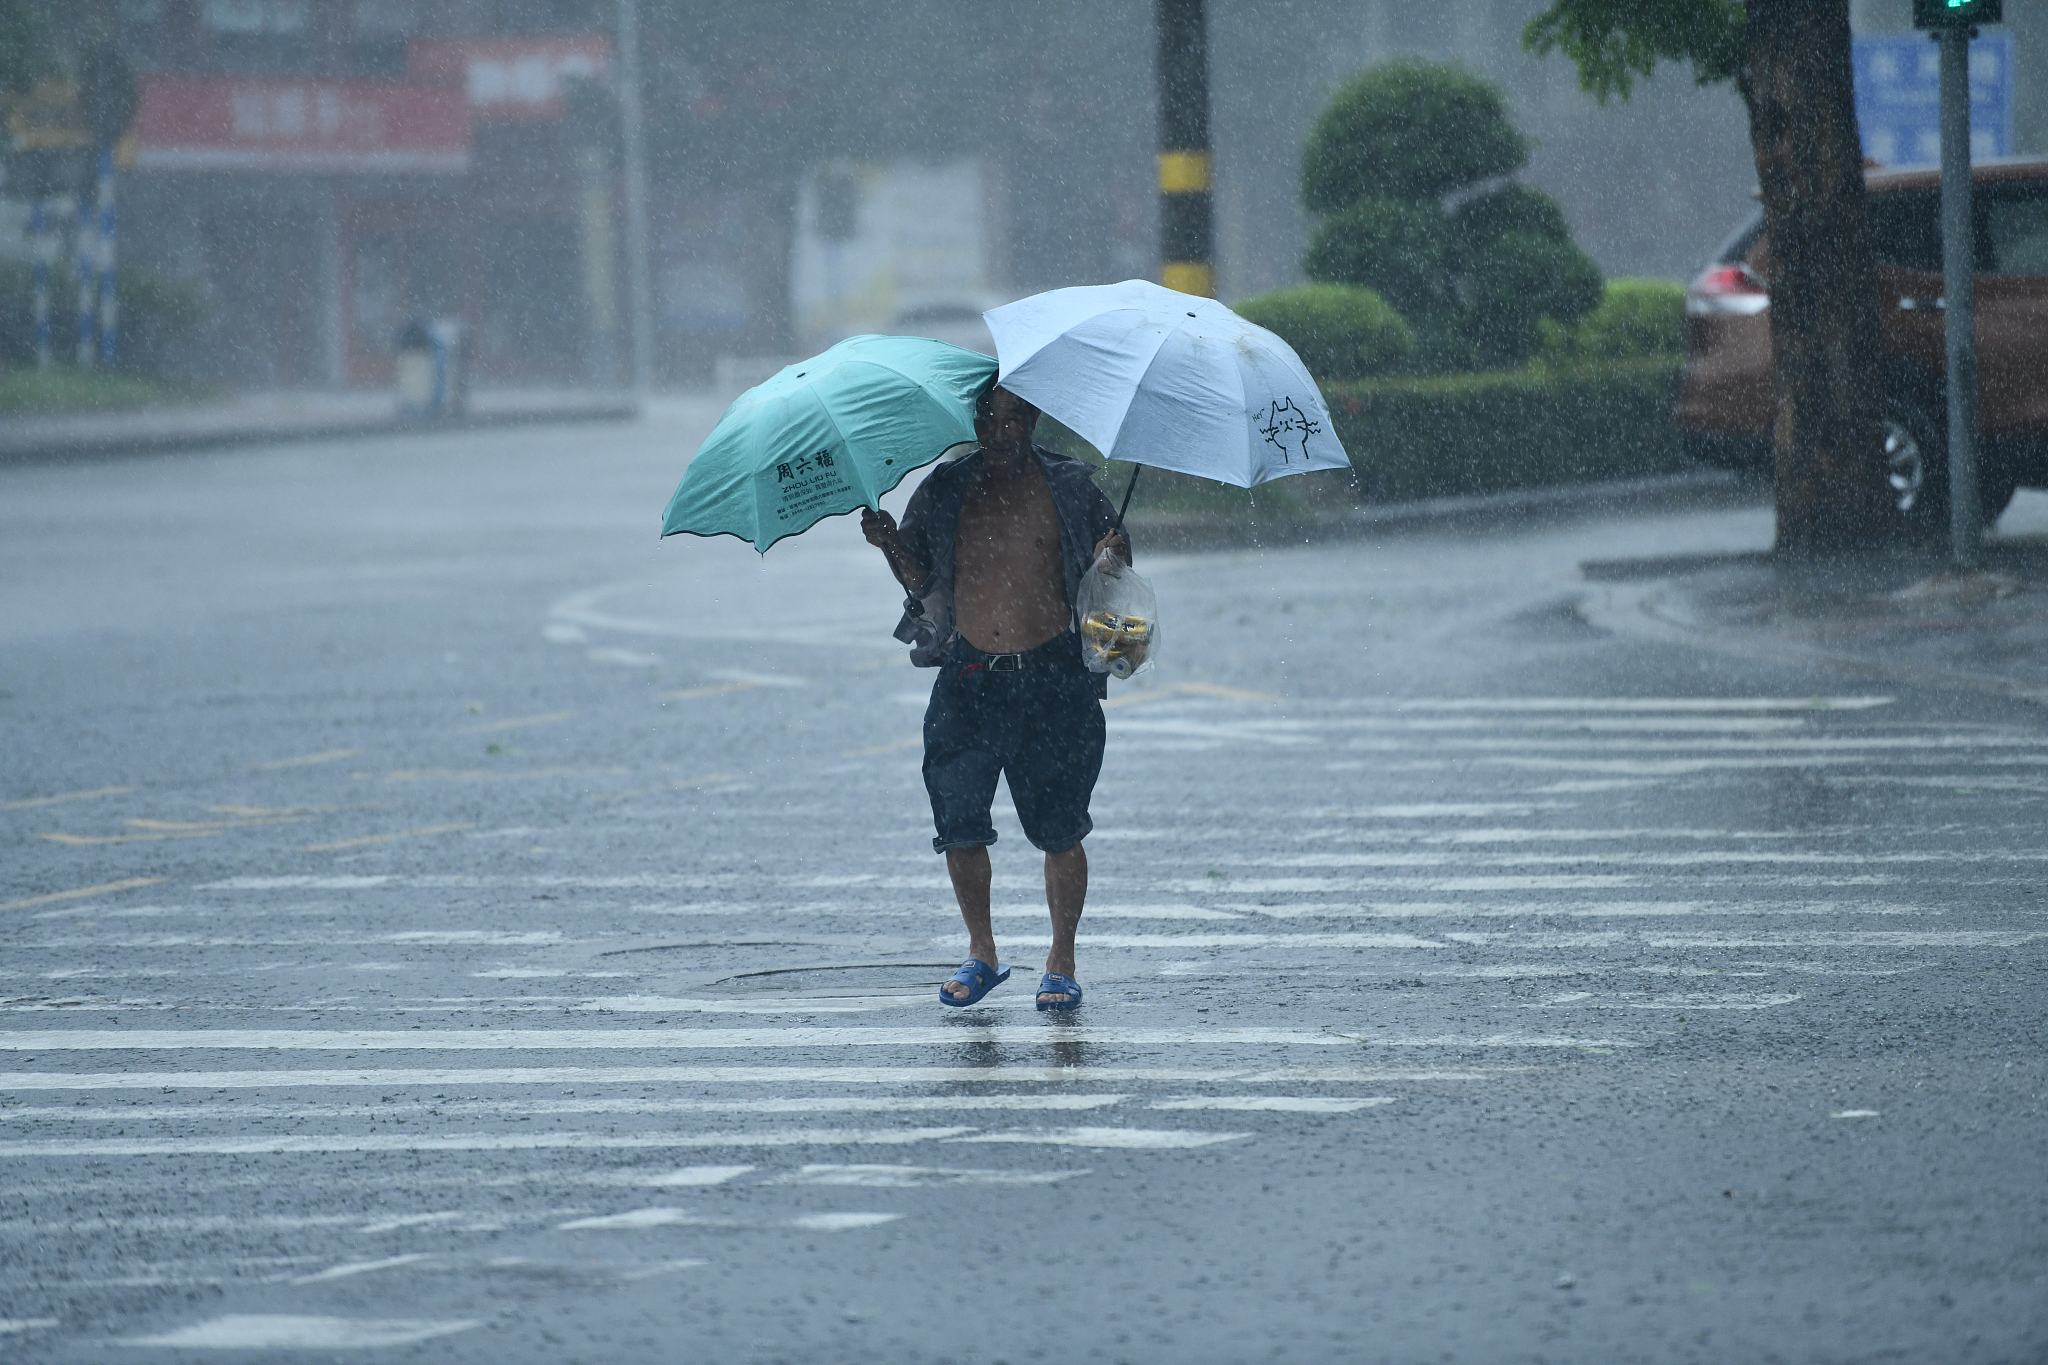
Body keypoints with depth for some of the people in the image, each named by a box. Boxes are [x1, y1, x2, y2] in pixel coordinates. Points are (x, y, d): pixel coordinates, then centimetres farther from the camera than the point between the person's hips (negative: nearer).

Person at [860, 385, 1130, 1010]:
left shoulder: (1069, 486, 4)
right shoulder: (944, 491, 9)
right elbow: (922, 582, 11)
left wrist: (1113, 556, -15)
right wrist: (892, 546, -8)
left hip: (1053, 680, -2)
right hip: (969, 677, 2)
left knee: (1060, 831, -1)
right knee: (958, 825, -2)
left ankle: (1061, 963, 12)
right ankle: (981, 953, 17)